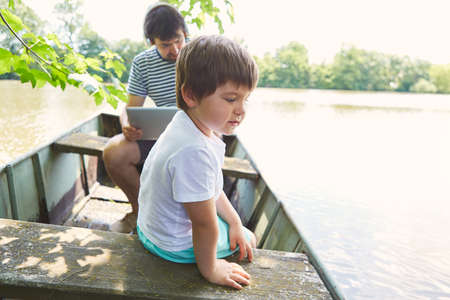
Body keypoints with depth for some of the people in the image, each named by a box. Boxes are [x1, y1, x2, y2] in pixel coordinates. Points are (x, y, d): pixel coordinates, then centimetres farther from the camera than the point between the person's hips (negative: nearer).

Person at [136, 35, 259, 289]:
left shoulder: (189, 125, -7)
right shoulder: (194, 152, -40)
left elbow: (210, 189, 5)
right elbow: (204, 225, -30)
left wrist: (235, 222, 6)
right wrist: (210, 269, -15)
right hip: (176, 244, -9)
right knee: (249, 239, 11)